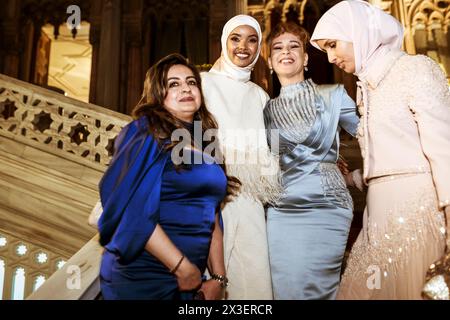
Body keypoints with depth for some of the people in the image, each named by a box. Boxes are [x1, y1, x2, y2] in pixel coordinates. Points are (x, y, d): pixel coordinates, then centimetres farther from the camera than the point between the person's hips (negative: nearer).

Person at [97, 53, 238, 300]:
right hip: (142, 278, -6)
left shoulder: (204, 146, 9)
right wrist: (184, 267, -17)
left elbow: (211, 217, 10)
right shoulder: (146, 133, -10)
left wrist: (218, 277, 3)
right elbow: (134, 213, -20)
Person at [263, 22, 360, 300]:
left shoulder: (332, 95, 3)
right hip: (281, 211, 3)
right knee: (285, 290, 5)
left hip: (325, 207, -3)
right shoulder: (269, 109, 13)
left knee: (315, 292, -1)